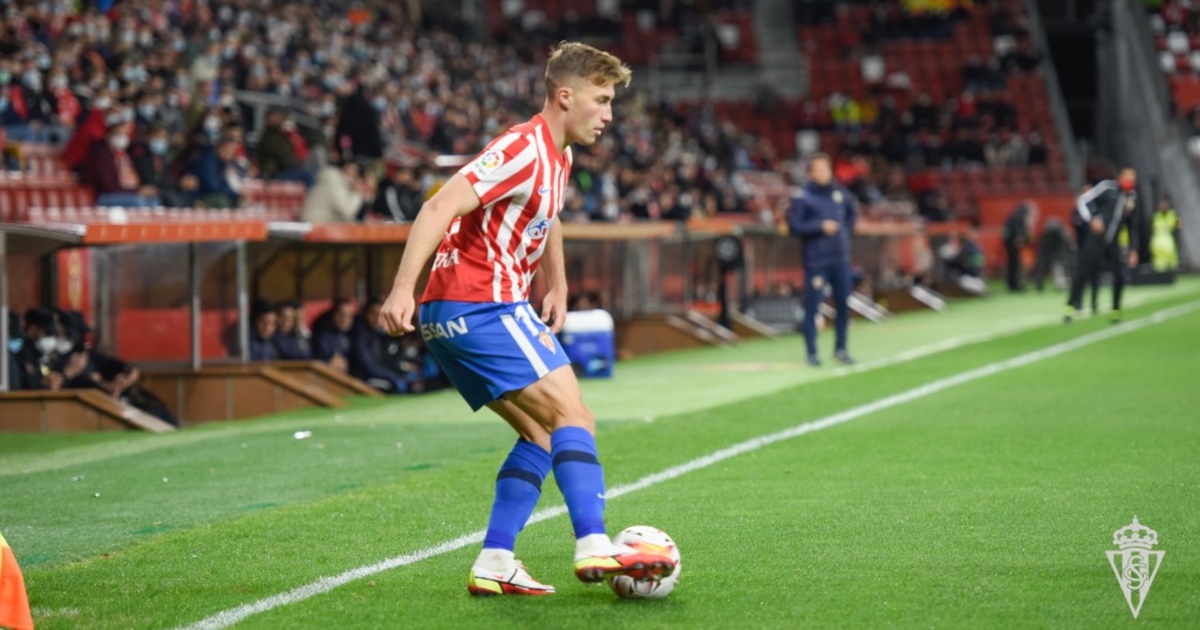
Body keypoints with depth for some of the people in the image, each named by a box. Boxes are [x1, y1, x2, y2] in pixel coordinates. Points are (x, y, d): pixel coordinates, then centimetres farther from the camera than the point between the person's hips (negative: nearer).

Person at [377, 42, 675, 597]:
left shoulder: (558, 157, 16)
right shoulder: (524, 150, -15)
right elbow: (440, 208, -24)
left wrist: (558, 288, 35)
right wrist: (403, 288, -32)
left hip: (455, 317, 10)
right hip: (480, 305, -10)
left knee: (542, 434, 11)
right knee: (574, 418, -14)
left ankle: (494, 565, 6)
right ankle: (594, 547, -25)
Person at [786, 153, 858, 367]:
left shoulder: (840, 193, 8)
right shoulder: (802, 198, -7)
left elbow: (853, 212, 26)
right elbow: (794, 225, -12)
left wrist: (846, 229, 12)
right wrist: (821, 227, -17)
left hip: (841, 258, 5)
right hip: (816, 260, -5)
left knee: (843, 304, 8)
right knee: (812, 305, -5)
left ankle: (840, 348, 21)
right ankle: (812, 353, 2)